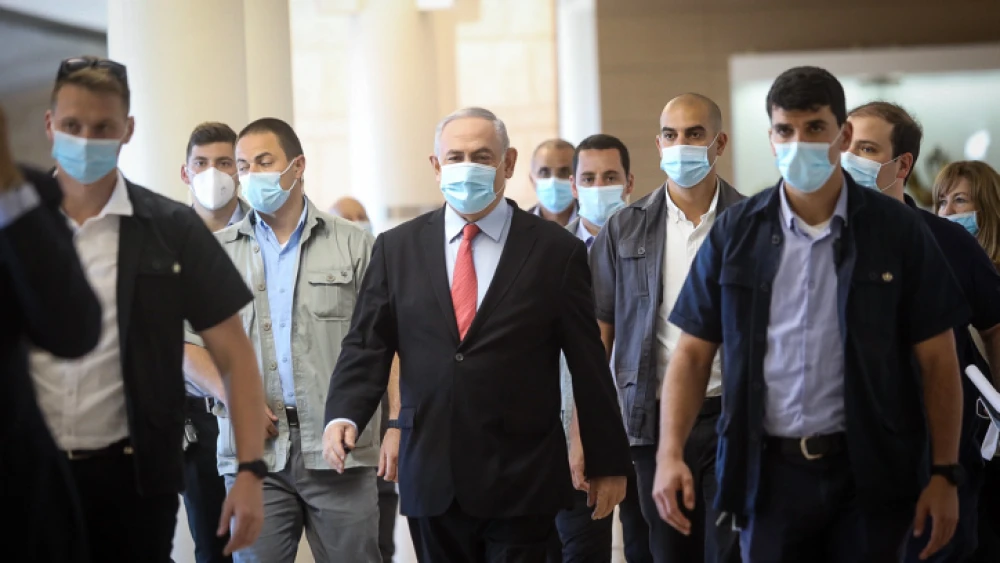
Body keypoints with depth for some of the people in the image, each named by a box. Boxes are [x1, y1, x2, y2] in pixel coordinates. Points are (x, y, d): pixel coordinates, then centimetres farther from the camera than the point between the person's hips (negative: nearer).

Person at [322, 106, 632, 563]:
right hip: (432, 483, 2)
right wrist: (343, 416, -13)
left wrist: (608, 464, 5)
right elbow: (366, 346, 5)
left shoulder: (556, 251, 1)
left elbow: (589, 365, 3)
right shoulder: (397, 248, 8)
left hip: (522, 482, -2)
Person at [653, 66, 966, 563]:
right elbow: (693, 352, 4)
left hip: (868, 470, -1)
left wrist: (945, 474, -3)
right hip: (768, 470, 1)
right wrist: (670, 455, -8)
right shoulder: (735, 233, 3)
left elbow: (937, 360, 1)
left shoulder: (898, 232, -1)